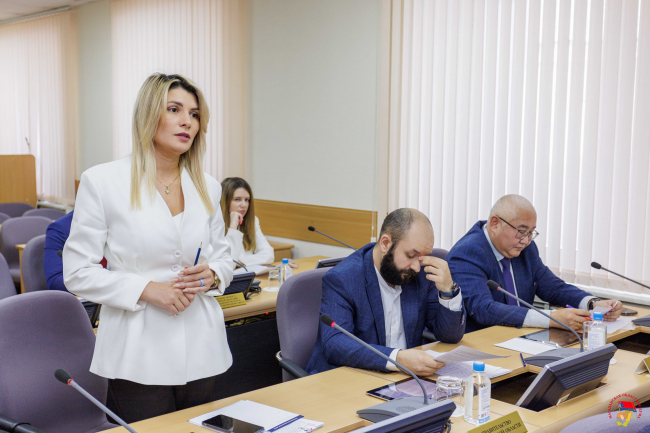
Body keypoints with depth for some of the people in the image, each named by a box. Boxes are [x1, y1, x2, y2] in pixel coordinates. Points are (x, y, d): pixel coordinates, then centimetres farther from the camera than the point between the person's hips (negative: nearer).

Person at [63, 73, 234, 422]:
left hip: (200, 351, 4)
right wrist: (147, 289, -17)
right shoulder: (102, 181, -7)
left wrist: (211, 275, -7)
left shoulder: (207, 187, 6)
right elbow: (77, 272, -6)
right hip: (139, 357, -4)